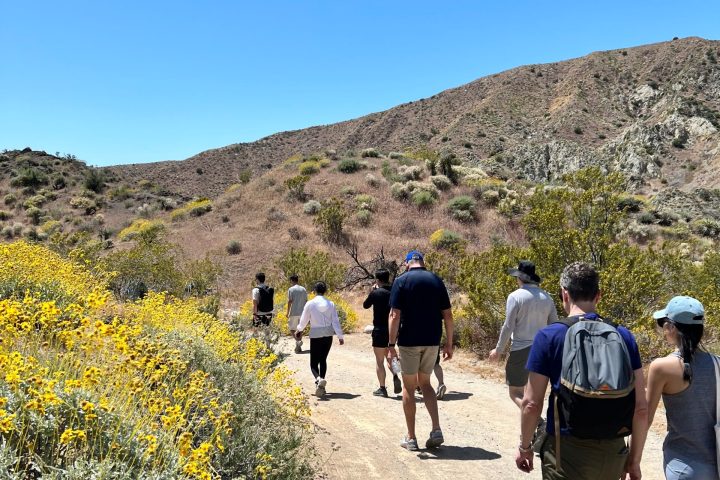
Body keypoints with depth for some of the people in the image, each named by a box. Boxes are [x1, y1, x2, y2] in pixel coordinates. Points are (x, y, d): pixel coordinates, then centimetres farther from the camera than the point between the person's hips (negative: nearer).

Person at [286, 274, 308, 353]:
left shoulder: (291, 289, -7)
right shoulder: (303, 289, 7)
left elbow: (290, 301, -10)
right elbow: (306, 301, 8)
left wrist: (288, 312, -4)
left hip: (294, 313, -5)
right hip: (302, 313, 5)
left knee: (291, 328, 6)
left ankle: (298, 341, -17)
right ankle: (298, 347, 12)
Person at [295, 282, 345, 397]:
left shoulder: (310, 304, -7)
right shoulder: (331, 304, -1)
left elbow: (304, 320, 2)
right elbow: (335, 322, -2)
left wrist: (299, 330, 21)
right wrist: (340, 336, 3)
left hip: (315, 335, -3)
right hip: (328, 335, 3)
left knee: (314, 362, 3)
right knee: (323, 359, 17)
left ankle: (318, 379, -26)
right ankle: (321, 386, 18)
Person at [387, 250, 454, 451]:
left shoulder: (401, 281, -6)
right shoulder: (436, 280, 5)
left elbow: (395, 316, -13)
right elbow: (447, 315, 4)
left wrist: (391, 345, -10)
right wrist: (449, 344, 9)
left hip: (409, 341, -3)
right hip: (432, 341, 4)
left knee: (409, 387, 8)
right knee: (425, 383, 18)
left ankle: (411, 438, 14)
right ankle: (436, 430, 6)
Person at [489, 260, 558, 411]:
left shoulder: (515, 296, -10)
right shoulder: (546, 296, 5)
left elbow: (508, 327, -11)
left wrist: (498, 350, -1)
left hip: (522, 349, -6)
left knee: (515, 393, 1)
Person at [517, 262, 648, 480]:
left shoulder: (549, 336, -9)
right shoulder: (623, 336, 0)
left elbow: (532, 403, -8)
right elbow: (641, 407, 0)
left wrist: (525, 447, 6)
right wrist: (634, 458, 10)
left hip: (568, 451, -4)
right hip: (613, 453, 4)